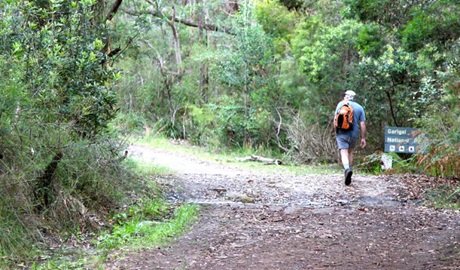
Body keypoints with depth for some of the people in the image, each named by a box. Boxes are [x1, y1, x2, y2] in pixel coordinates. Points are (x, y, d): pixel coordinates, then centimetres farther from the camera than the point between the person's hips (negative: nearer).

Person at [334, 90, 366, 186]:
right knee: (350, 152, 23)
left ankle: (347, 169, -34)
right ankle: (348, 169, 26)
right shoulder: (359, 107, 3)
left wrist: (336, 131, 16)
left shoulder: (341, 104, 2)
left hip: (341, 133, -2)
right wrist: (363, 138, 5)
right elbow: (362, 124, -1)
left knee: (344, 153, -9)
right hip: (354, 134, 2)